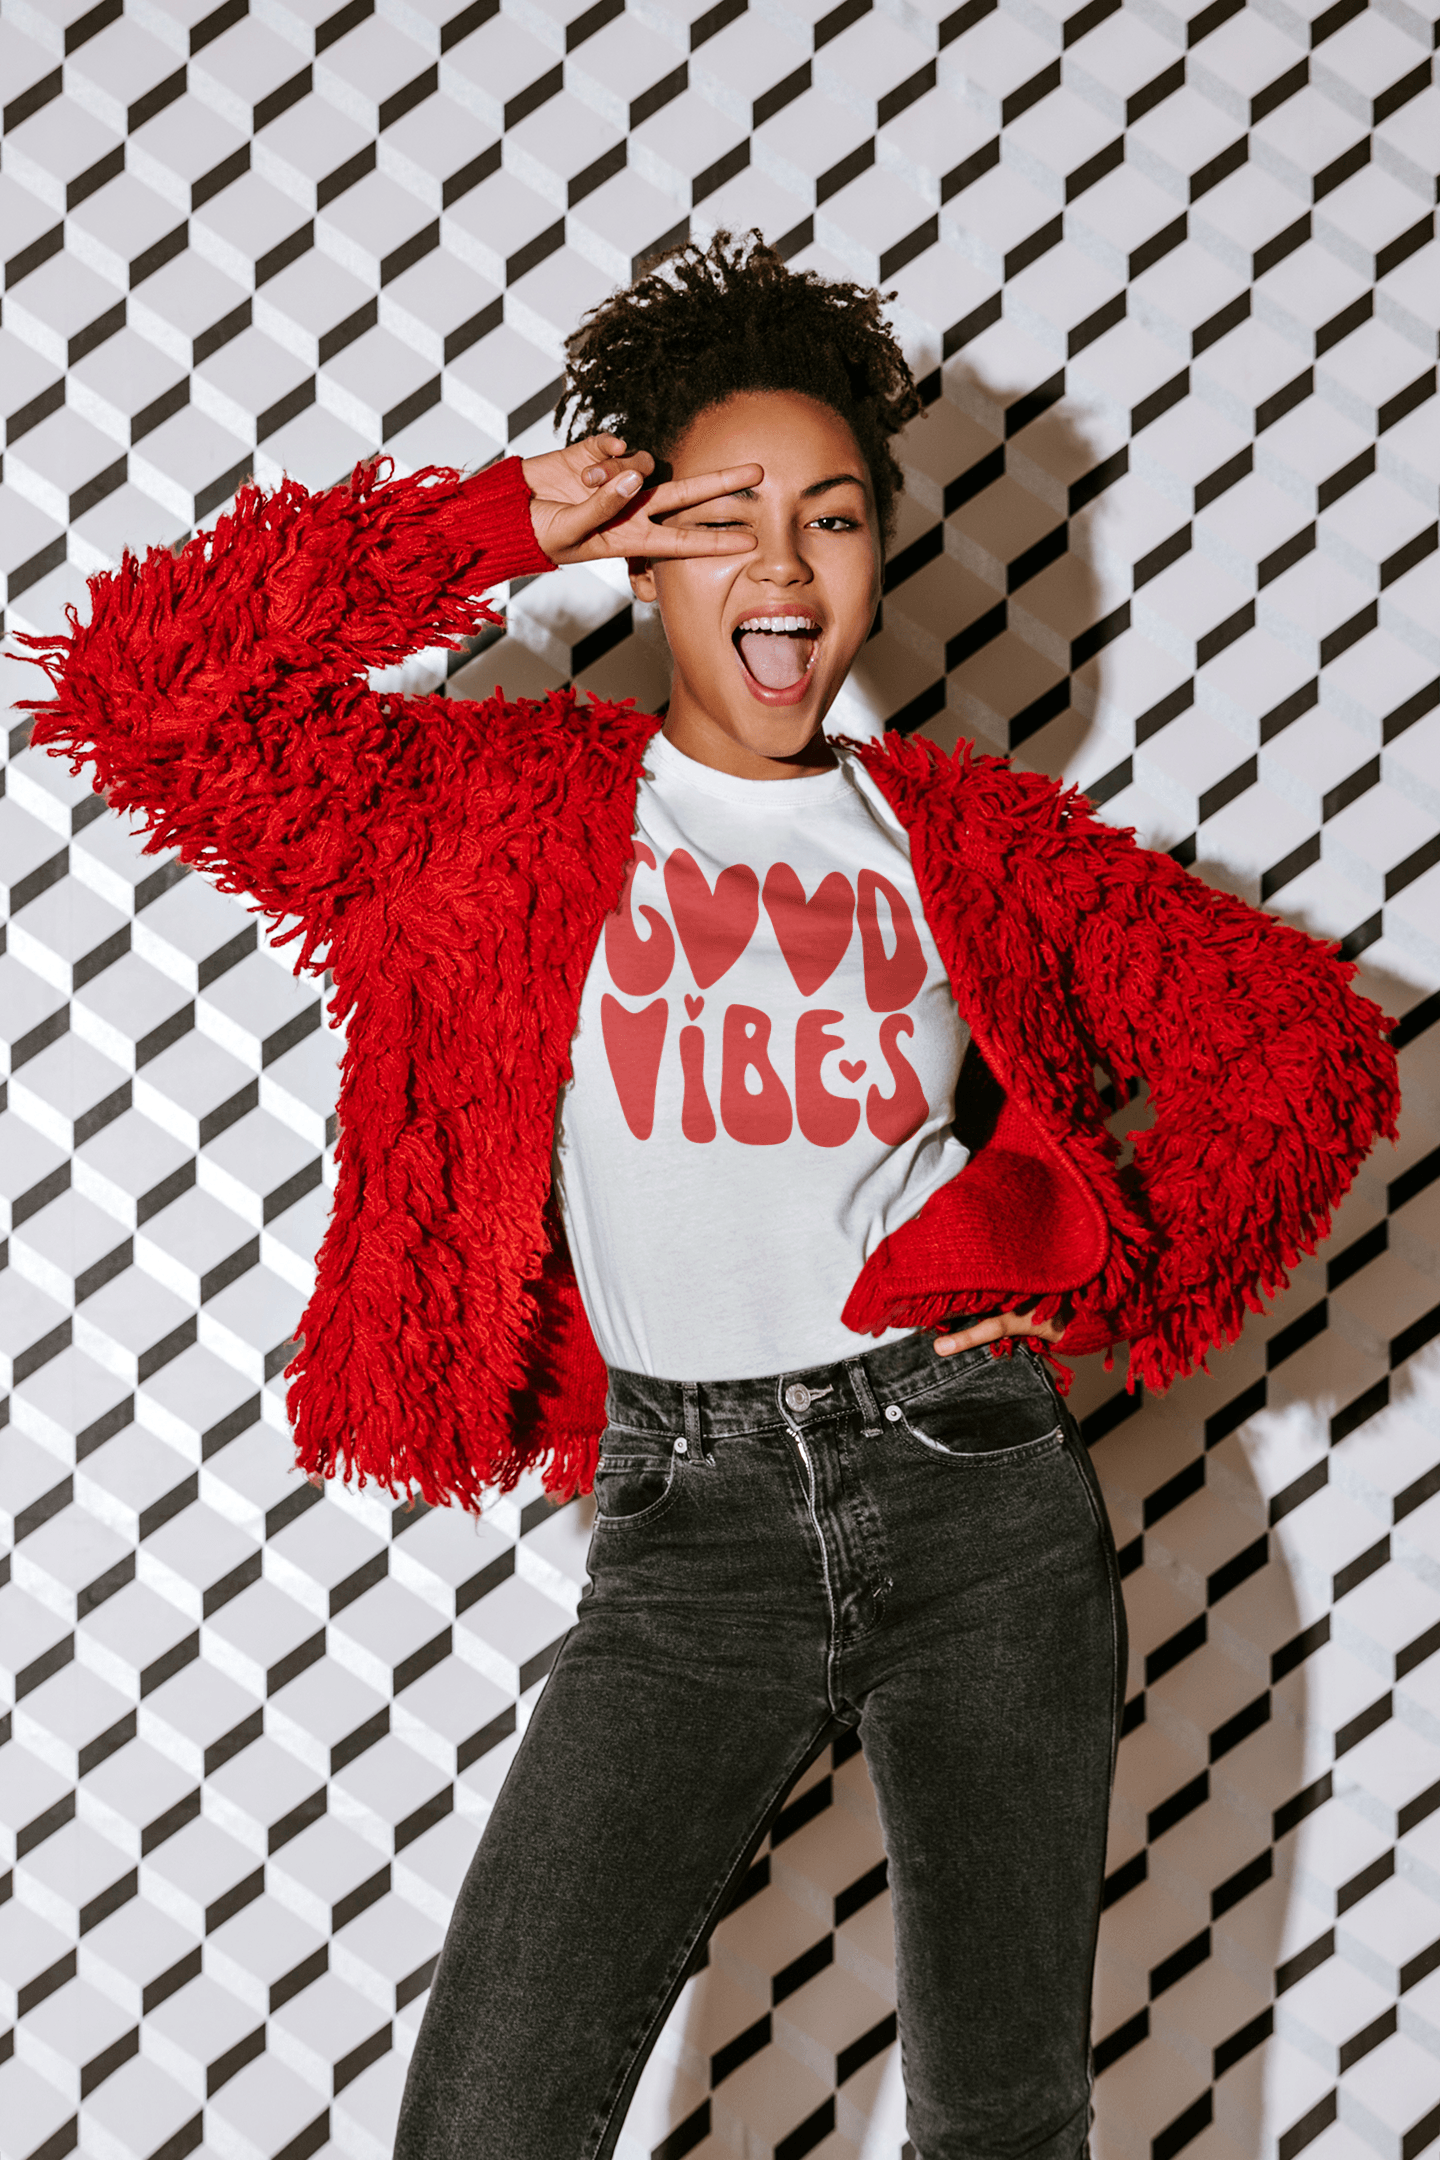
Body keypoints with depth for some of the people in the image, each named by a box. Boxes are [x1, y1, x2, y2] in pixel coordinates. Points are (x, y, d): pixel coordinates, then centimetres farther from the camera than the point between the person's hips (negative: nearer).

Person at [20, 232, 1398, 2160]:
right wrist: (498, 531, -6)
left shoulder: (974, 839, 7)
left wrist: (1125, 1274, 2)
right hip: (687, 1532, -1)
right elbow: (142, 688, -6)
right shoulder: (512, 807, 4)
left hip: (980, 1493, 2)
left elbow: (1301, 1038, 13)